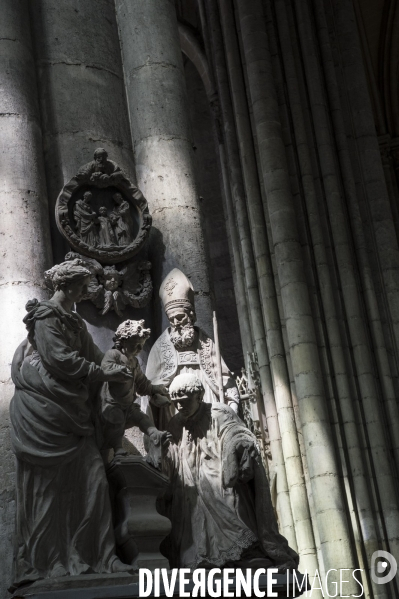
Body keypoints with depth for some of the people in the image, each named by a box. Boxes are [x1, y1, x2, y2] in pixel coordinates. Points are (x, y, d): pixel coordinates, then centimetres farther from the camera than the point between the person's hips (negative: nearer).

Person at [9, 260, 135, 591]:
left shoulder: (76, 322, 20)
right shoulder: (46, 315, -6)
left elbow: (95, 355, 16)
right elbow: (59, 358, -15)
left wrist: (120, 369, 2)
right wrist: (105, 374, -13)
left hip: (72, 412, 8)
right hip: (45, 411, -8)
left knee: (92, 477, 0)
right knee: (48, 486, -4)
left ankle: (93, 555, 3)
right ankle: (46, 561, 2)